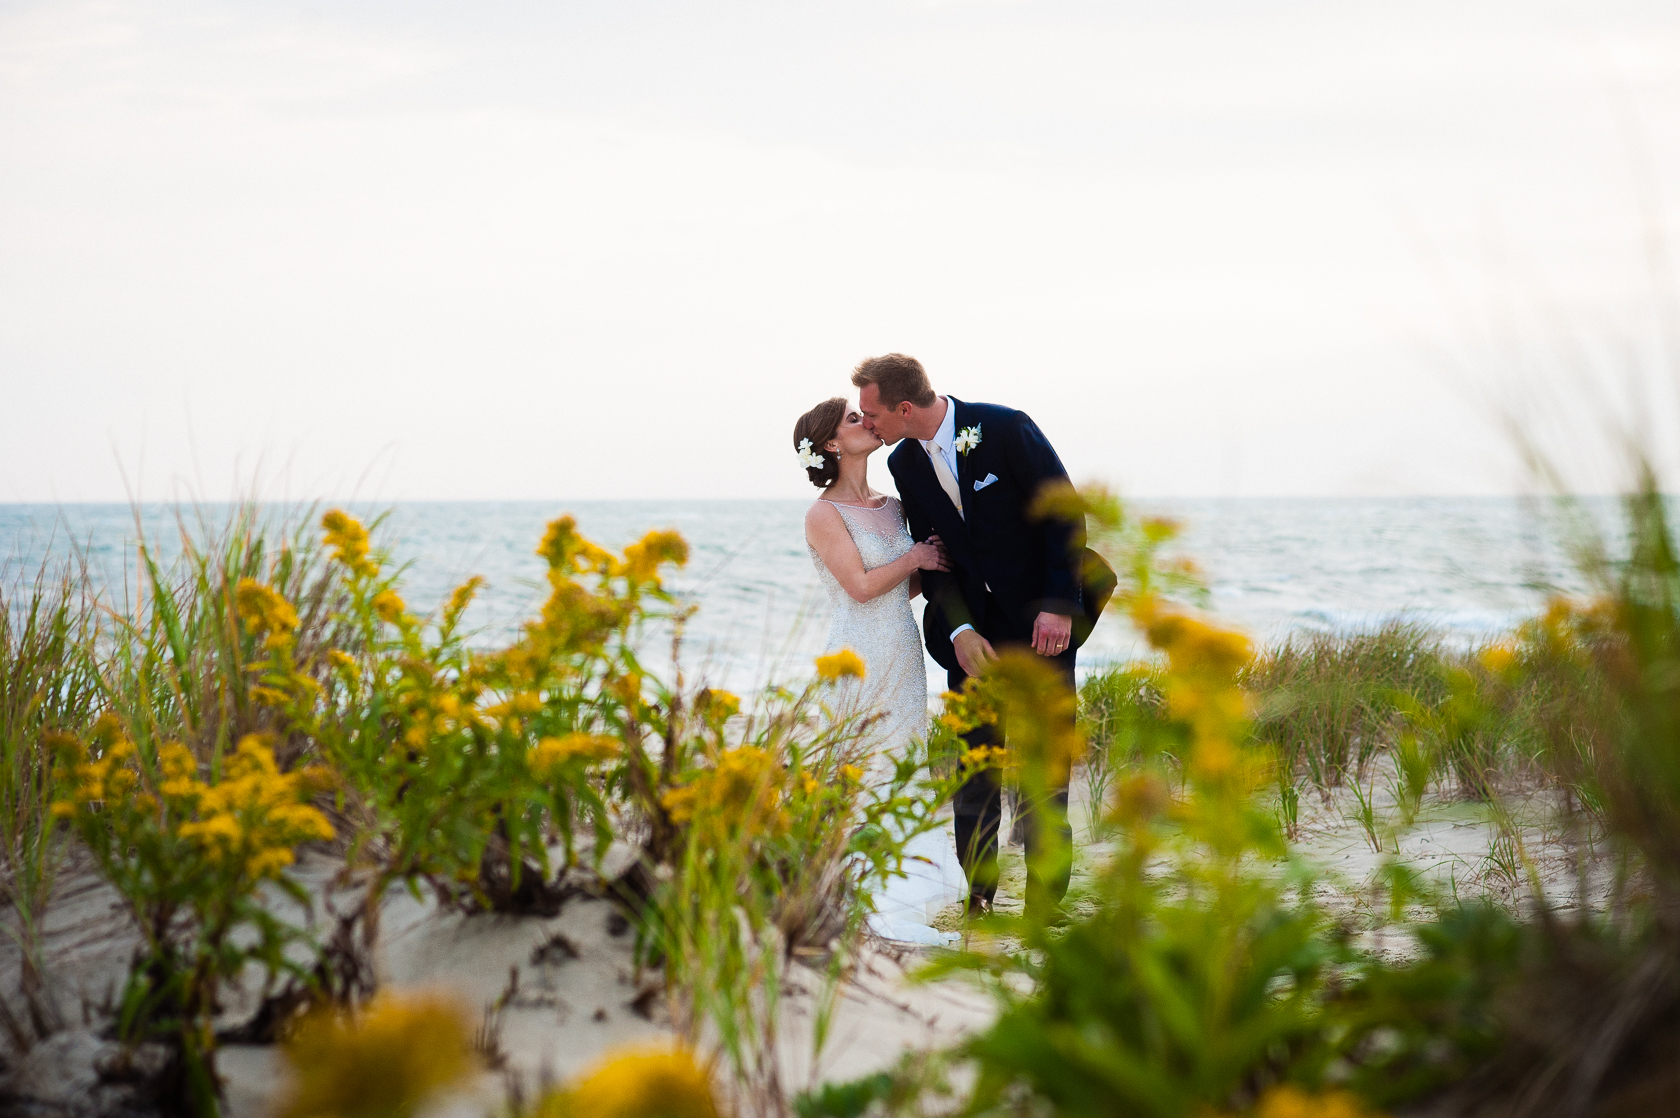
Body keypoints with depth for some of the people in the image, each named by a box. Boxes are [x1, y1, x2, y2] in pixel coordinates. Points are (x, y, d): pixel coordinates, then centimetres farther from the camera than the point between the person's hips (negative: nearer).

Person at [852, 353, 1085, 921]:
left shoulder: (1005, 428, -14)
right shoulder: (904, 464, 2)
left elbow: (1065, 514, -11)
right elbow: (932, 556, 3)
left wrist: (1060, 606, -15)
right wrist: (959, 630, -11)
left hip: (1040, 623, -4)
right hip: (972, 631, 5)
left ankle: (1045, 900, 3)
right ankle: (977, 891, 14)